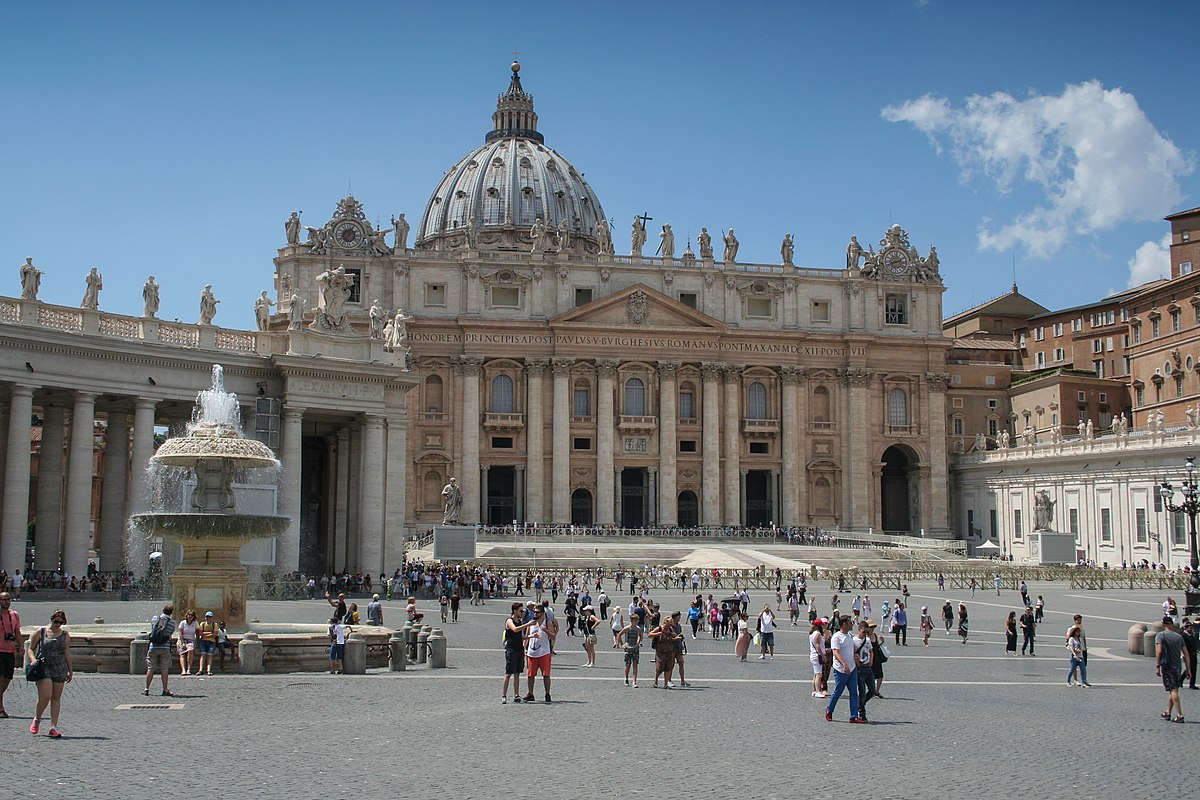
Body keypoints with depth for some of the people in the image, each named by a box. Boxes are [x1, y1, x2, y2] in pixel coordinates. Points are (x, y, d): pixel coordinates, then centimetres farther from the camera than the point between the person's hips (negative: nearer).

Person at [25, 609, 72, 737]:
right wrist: (33, 659, -12)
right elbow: (30, 649, 8)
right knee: (45, 697, -14)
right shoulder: (40, 633, 4)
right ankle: (37, 719, 14)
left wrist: (70, 671, 13)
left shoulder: (65, 635, 10)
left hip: (60, 669, 3)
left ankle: (53, 727, 6)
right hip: (44, 668, -3)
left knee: (56, 698, 3)